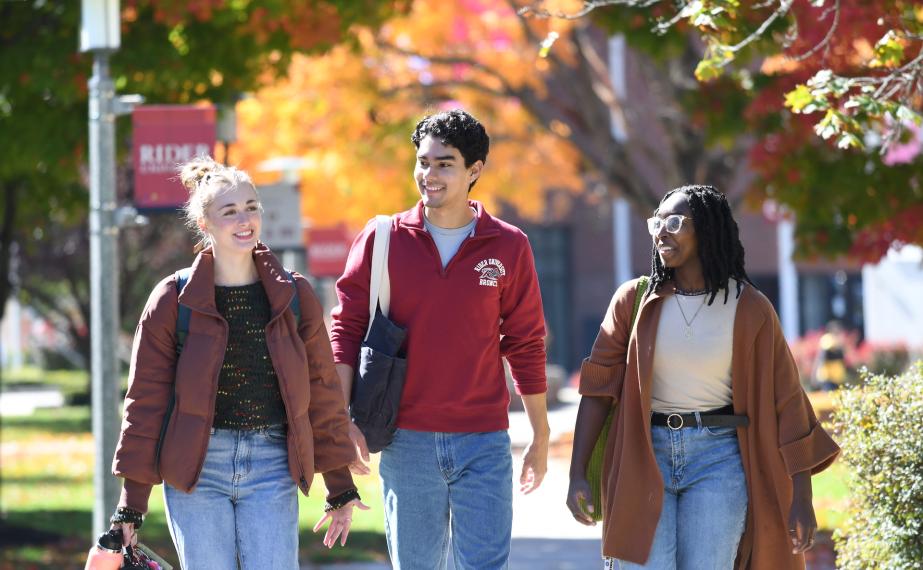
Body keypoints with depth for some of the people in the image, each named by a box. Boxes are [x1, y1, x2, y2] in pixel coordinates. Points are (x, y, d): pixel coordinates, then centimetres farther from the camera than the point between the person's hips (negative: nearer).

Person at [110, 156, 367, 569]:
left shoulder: (294, 295, 6)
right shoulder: (174, 300, 0)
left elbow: (321, 391, 12)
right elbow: (145, 400, 2)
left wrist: (340, 489, 12)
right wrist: (132, 503, -1)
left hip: (272, 468, 1)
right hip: (195, 468, -1)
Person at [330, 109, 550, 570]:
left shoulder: (508, 247, 3)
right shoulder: (383, 240, 1)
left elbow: (526, 345, 9)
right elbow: (347, 329, 3)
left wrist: (541, 437, 11)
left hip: (484, 443, 0)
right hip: (407, 441, 0)